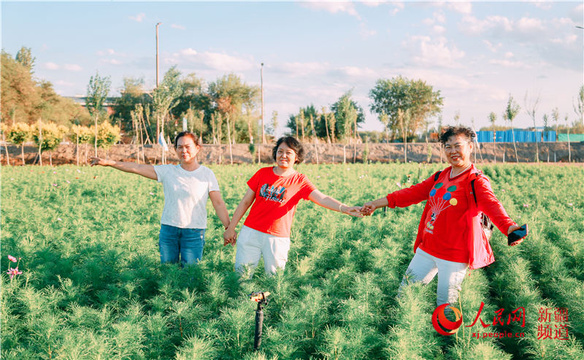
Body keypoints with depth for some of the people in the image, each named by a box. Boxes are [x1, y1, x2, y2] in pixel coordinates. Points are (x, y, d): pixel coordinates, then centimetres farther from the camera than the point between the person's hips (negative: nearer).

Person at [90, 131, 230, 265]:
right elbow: (138, 168, 5)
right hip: (168, 229, 2)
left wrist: (229, 228, -7)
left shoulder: (207, 174, 2)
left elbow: (218, 203, 0)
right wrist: (109, 163, 1)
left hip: (194, 232, -2)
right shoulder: (168, 171, 6)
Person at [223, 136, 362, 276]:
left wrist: (346, 209, -33)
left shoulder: (300, 181, -1)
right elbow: (246, 202, 9)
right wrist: (231, 228, 9)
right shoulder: (262, 173, 5)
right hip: (251, 232, 1)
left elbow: (322, 198, -15)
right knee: (242, 274, 3)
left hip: (278, 238, -1)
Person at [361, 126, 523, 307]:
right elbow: (414, 193, 17)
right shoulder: (440, 177, 12)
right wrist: (377, 203, 15)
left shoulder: (476, 181, -10)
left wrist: (509, 227, -47)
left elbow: (492, 205, -26)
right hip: (426, 250, 7)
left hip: (453, 256, -7)